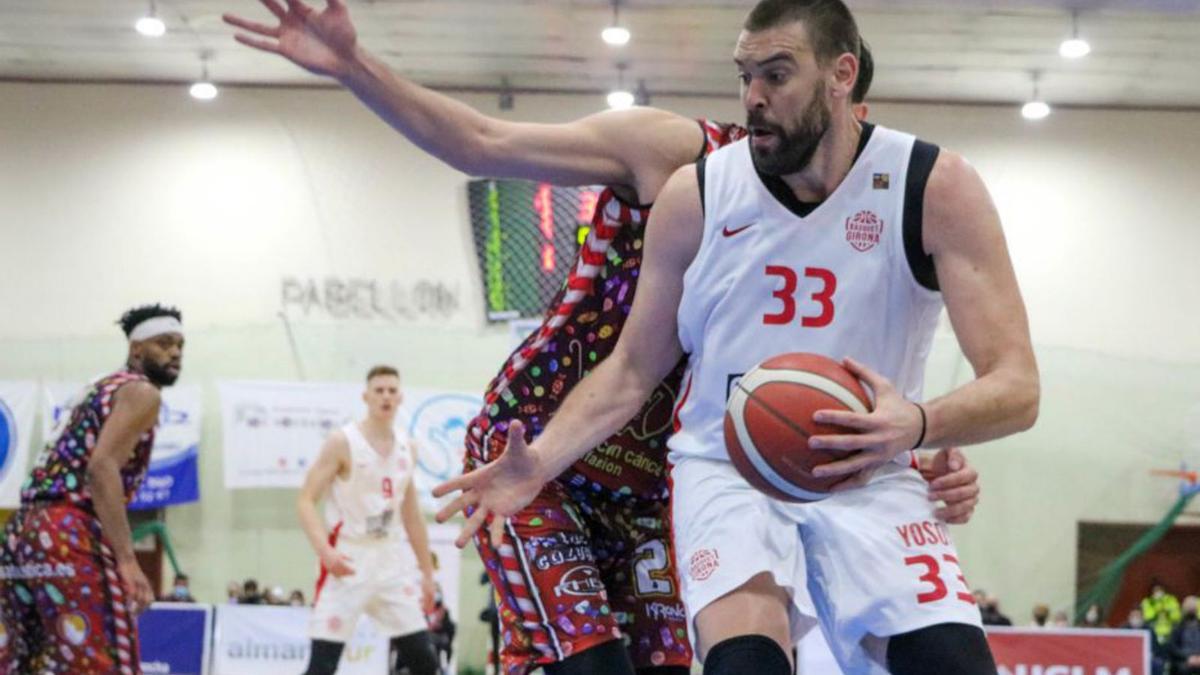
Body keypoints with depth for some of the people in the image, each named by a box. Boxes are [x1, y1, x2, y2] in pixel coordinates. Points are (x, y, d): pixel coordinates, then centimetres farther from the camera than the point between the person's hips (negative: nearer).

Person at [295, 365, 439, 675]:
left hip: (391, 563, 5)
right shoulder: (343, 442, -7)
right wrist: (325, 550, -25)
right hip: (347, 562, -5)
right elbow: (305, 501, -10)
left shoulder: (407, 448, 10)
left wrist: (427, 572, 18)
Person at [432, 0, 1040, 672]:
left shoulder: (934, 186, -9)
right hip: (726, 470, 0)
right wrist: (541, 461, -10)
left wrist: (916, 426, -34)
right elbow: (633, 370, 7)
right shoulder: (695, 195, -4)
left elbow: (1016, 388, -13)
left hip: (867, 478, 1)